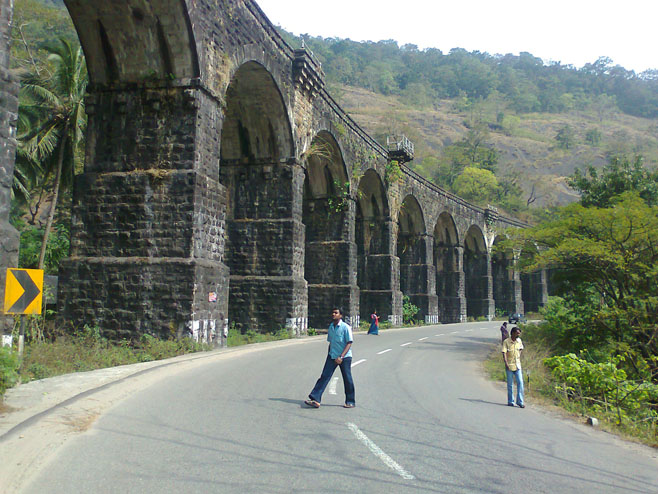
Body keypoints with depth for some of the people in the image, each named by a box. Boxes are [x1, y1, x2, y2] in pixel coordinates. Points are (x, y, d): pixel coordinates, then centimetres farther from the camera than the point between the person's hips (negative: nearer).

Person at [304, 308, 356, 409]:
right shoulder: (331, 327, 8)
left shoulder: (346, 327, -12)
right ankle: (315, 399, -8)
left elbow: (349, 343, -14)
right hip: (332, 356, 5)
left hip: (345, 357, -5)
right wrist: (329, 355, 17)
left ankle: (350, 402, 18)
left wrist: (341, 357, -21)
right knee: (324, 376, -5)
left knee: (347, 379, 4)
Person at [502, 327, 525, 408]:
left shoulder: (519, 341, 4)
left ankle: (520, 402, 2)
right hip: (509, 366, -4)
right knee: (510, 384, 4)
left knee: (520, 382, -5)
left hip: (517, 365, 4)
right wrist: (506, 363, -25)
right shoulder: (506, 342, -11)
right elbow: (504, 353, -16)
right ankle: (510, 402, 15)